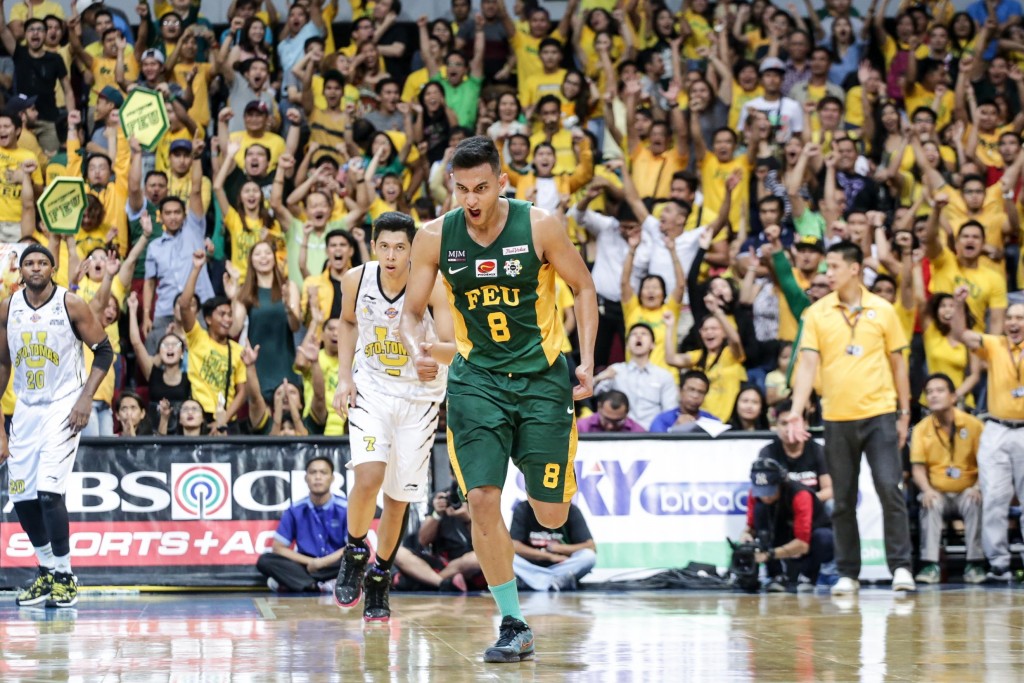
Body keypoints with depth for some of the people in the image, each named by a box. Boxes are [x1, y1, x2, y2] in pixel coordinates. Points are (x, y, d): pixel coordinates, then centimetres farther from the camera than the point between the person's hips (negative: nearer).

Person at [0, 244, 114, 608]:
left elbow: (104, 350, -5)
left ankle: (65, 576, -4)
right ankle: (47, 571, 23)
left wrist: (86, 397, -15)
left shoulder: (71, 304, -10)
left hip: (63, 405, -5)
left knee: (49, 491, -17)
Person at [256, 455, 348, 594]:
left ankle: (290, 582, -28)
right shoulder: (295, 510, 1)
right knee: (265, 561, -22)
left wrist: (322, 562, -15)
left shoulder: (345, 509, -4)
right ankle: (320, 586, -35)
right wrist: (310, 562, -9)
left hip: (333, 568, -2)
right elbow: (278, 548, 3)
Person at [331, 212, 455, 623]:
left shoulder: (431, 286, -19)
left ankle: (380, 577, 28)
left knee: (399, 496, 6)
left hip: (419, 396, 0)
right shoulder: (356, 280, -10)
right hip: (370, 389, 0)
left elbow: (455, 350, -22)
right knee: (369, 477, -22)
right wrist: (345, 377, 3)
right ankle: (355, 552, 5)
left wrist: (431, 348, -45)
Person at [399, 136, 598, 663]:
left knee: (550, 515, 1)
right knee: (482, 499, -14)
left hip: (541, 376, -1)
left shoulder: (539, 226, -12)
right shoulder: (435, 237, -7)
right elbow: (412, 312, 1)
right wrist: (417, 348, -21)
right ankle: (513, 625, -3)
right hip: (476, 378, 1)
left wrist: (586, 361, -8)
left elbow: (584, 289, 0)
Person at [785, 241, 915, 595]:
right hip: (837, 418, 1)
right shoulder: (817, 313, 3)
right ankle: (847, 574, 14)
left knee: (889, 489, -12)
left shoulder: (882, 310, 3)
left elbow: (897, 363, 9)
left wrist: (904, 413, 6)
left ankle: (901, 566, -7)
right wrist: (796, 411, -14)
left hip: (879, 415, -1)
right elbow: (808, 363, -3)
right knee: (843, 501, 6)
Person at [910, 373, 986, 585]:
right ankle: (931, 564, -34)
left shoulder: (973, 424, -6)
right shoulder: (921, 429, -2)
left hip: (966, 491, -1)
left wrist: (977, 487, -24)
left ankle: (975, 563, -28)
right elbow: (918, 468, -5)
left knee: (974, 503, -33)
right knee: (930, 505, -31)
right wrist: (927, 490, -25)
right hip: (938, 493, 1)